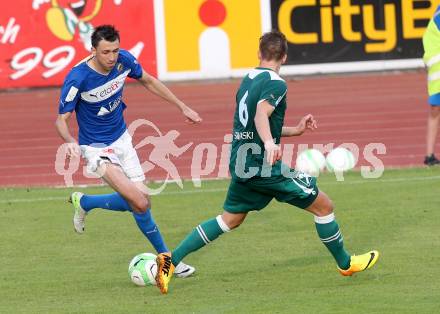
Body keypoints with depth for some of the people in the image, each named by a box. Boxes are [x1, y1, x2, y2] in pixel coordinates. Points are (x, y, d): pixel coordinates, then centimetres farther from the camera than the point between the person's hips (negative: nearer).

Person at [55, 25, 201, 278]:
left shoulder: (124, 60, -11)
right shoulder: (78, 78, -25)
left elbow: (149, 81, 9)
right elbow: (62, 118, -17)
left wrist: (183, 107, 12)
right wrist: (70, 141, -38)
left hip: (122, 139, 6)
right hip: (97, 149, -6)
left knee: (141, 202, 4)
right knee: (139, 203, -19)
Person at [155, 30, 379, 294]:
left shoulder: (248, 80, 15)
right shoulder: (276, 84, -11)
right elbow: (261, 115, -30)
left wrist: (295, 130, 28)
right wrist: (270, 144, -47)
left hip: (241, 164, 8)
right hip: (264, 165, -8)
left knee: (230, 220, 18)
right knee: (323, 205, 5)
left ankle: (171, 260, 8)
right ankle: (345, 263, 17)